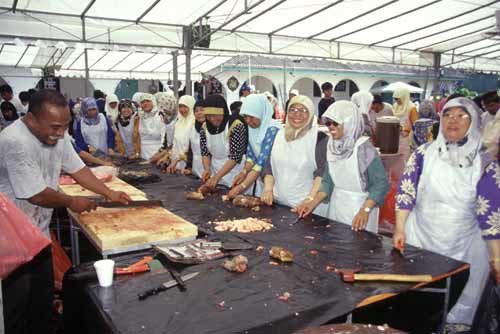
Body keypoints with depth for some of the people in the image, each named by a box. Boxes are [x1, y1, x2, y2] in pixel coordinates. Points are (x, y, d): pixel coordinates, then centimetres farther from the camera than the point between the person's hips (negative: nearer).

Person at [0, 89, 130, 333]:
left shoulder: (56, 134, -2)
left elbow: (76, 168, 6)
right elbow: (37, 195, -26)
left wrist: (109, 193, -1)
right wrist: (71, 202, -9)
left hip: (39, 230, 8)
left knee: (43, 293, 18)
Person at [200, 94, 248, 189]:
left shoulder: (236, 126, -19)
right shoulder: (205, 127, -1)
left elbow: (235, 157, -21)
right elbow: (205, 153, 4)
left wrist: (217, 177, -25)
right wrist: (207, 169, -15)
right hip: (215, 175, 5)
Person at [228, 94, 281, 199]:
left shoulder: (272, 130, -22)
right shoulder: (252, 128, 0)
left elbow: (262, 162, -27)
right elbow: (251, 155, 4)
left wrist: (241, 187, -30)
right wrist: (244, 172, -15)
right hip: (258, 176, 6)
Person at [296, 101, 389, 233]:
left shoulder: (363, 148, -17)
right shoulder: (332, 146, 1)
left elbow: (381, 183, -17)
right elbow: (328, 181, 7)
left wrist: (365, 210, -27)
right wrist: (313, 203, -4)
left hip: (358, 208, -6)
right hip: (336, 206, 6)